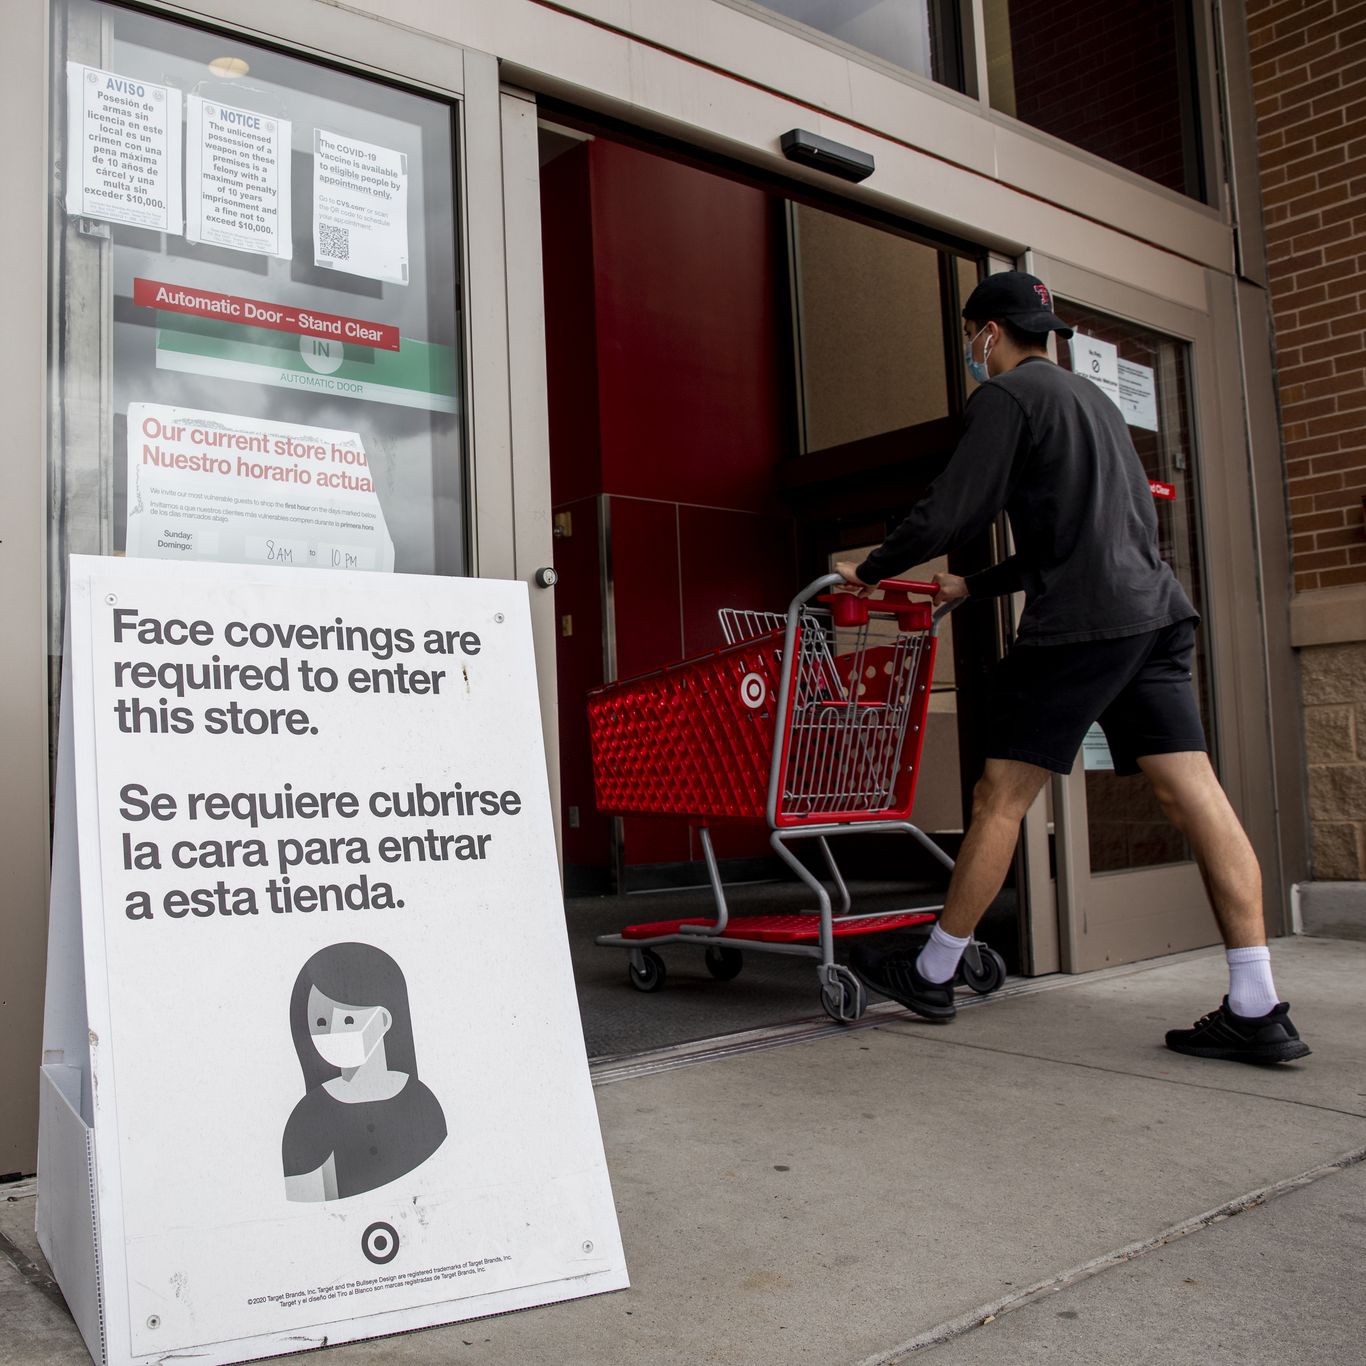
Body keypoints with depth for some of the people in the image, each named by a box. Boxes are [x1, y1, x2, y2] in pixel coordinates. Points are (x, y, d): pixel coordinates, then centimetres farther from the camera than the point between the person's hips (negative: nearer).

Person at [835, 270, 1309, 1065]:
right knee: (1194, 793, 0)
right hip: (1155, 612, 8)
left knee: (1002, 796, 0)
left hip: (1082, 623, -8)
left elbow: (951, 513, -9)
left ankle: (933, 975, 11)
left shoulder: (1008, 395, -1)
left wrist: (871, 571, 6)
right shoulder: (1091, 397, 26)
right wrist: (975, 587, 32)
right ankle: (1257, 1012, -2)